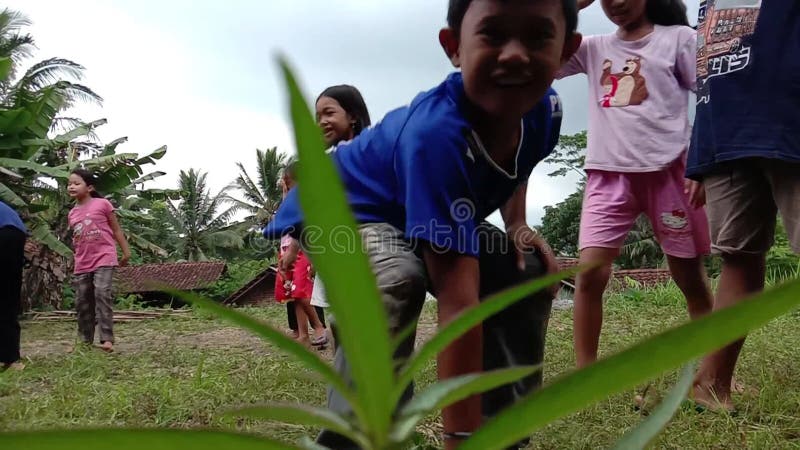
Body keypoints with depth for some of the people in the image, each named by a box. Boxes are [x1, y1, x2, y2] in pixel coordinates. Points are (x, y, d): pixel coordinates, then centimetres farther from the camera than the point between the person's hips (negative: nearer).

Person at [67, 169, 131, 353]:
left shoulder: (102, 204, -4)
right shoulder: (73, 213, 11)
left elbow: (116, 230, 1)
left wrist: (126, 252, 0)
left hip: (104, 259, -6)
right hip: (82, 264, 6)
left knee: (102, 295, -19)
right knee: (82, 301, 9)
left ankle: (107, 339, -18)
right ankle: (85, 340, 20)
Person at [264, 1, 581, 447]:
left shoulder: (545, 110, -17)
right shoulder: (437, 133, -41)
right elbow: (458, 300, -45)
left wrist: (517, 226, -4)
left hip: (422, 217, 8)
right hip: (341, 208, -7)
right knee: (395, 281, -39)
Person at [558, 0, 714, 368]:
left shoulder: (679, 37, 7)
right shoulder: (594, 47, 14)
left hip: (668, 169, -1)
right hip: (609, 174, 2)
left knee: (690, 276, 7)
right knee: (589, 273, -13)